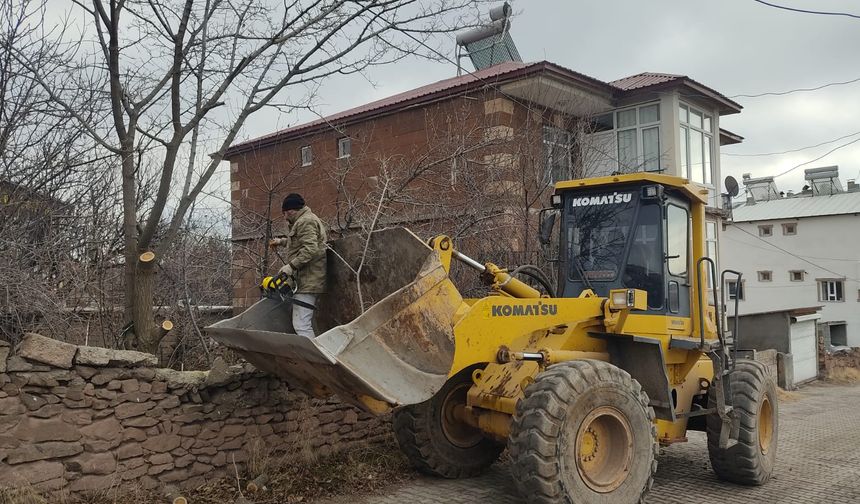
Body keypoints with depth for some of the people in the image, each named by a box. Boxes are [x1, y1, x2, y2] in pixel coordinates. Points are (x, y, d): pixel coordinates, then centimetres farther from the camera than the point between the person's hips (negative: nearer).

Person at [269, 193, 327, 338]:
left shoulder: (305, 222, -11)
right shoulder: (310, 219, 23)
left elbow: (310, 249, -24)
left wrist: (292, 265, -24)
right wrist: (282, 241, 38)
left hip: (307, 281, -11)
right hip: (310, 281, 11)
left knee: (301, 325, -15)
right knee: (307, 323, 14)